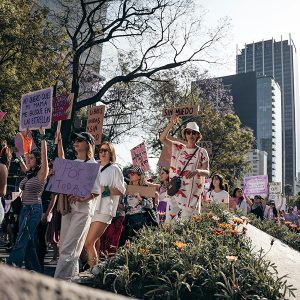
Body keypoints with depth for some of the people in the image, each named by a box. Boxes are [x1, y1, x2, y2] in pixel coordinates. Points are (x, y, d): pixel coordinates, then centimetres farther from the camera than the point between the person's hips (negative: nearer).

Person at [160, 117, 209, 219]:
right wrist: (171, 124, -12)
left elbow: (207, 172, -5)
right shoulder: (178, 148, 9)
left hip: (191, 193, -2)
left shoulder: (202, 152, 1)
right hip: (175, 191, 3)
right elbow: (162, 138, 1)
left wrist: (197, 171, -27)